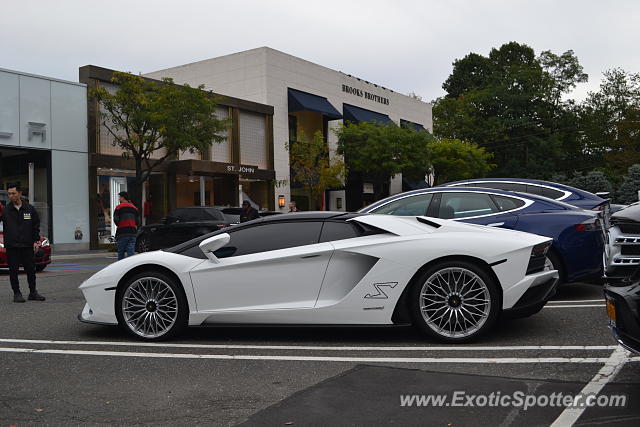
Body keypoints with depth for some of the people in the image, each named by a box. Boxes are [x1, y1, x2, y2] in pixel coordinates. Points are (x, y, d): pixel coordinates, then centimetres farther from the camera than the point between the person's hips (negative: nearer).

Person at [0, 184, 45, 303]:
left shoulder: (30, 209, 6)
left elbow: (36, 226, 10)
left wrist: (35, 241, 3)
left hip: (27, 245, 1)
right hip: (11, 246, -1)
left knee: (31, 270, 7)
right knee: (13, 271, 2)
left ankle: (33, 293, 18)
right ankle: (17, 293, 12)